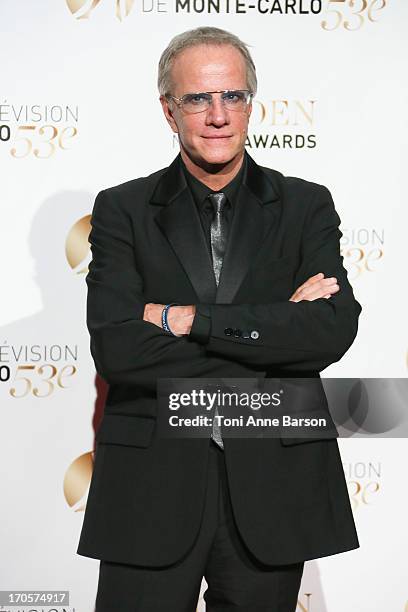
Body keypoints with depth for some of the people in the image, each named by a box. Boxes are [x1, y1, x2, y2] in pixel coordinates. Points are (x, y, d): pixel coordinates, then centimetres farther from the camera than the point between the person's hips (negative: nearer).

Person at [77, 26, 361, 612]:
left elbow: (335, 329, -11)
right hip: (152, 485, -1)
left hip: (273, 485, 1)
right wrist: (274, 328, -12)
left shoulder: (306, 206, 5)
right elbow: (114, 348, -11)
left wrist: (188, 319, -15)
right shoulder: (123, 210, 3)